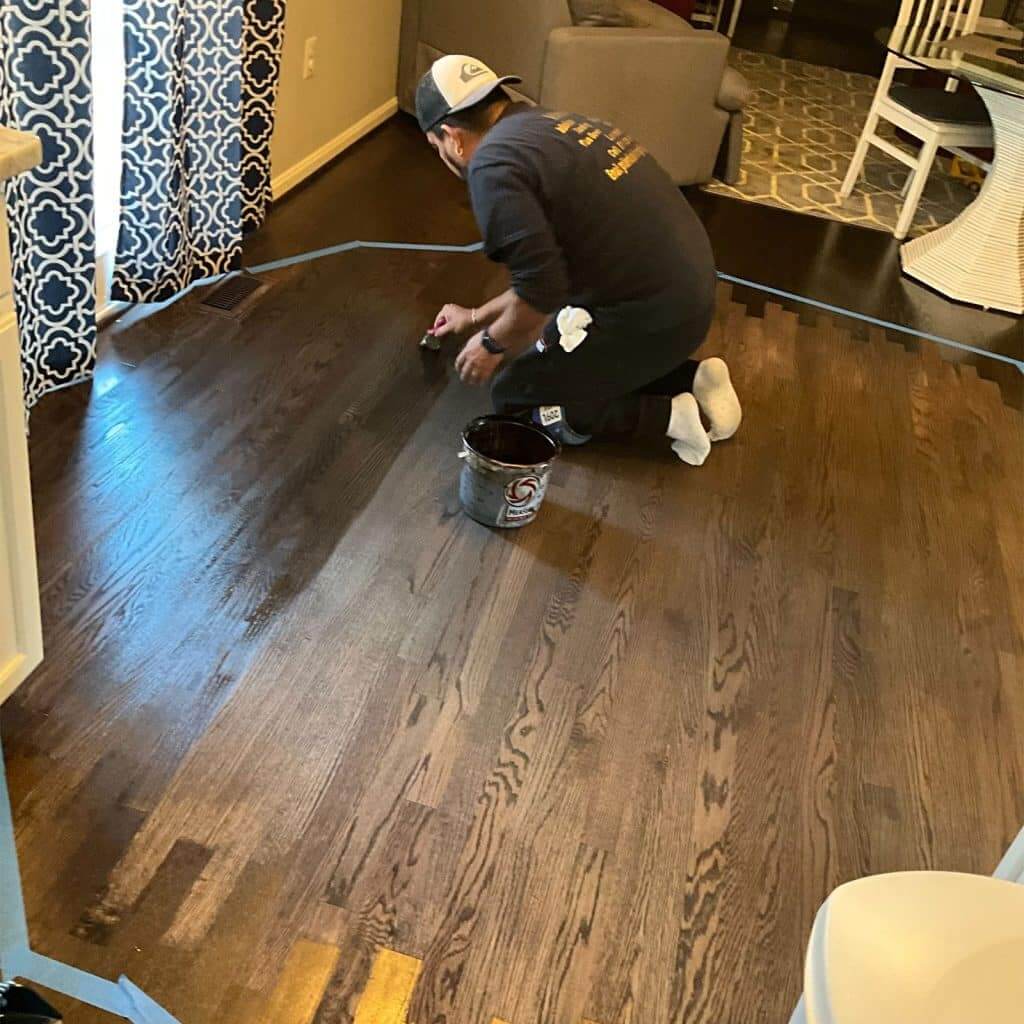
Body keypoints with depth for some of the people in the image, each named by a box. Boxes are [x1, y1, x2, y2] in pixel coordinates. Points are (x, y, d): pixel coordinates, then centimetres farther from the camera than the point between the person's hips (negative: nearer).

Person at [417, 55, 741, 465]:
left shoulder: (493, 162, -14)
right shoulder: (550, 125, 16)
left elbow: (540, 288, -19)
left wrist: (493, 343, 0)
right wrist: (478, 317, 32)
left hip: (647, 314, -9)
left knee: (515, 397, 10)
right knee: (555, 357, 29)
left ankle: (672, 416, 2)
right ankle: (691, 379, 16)